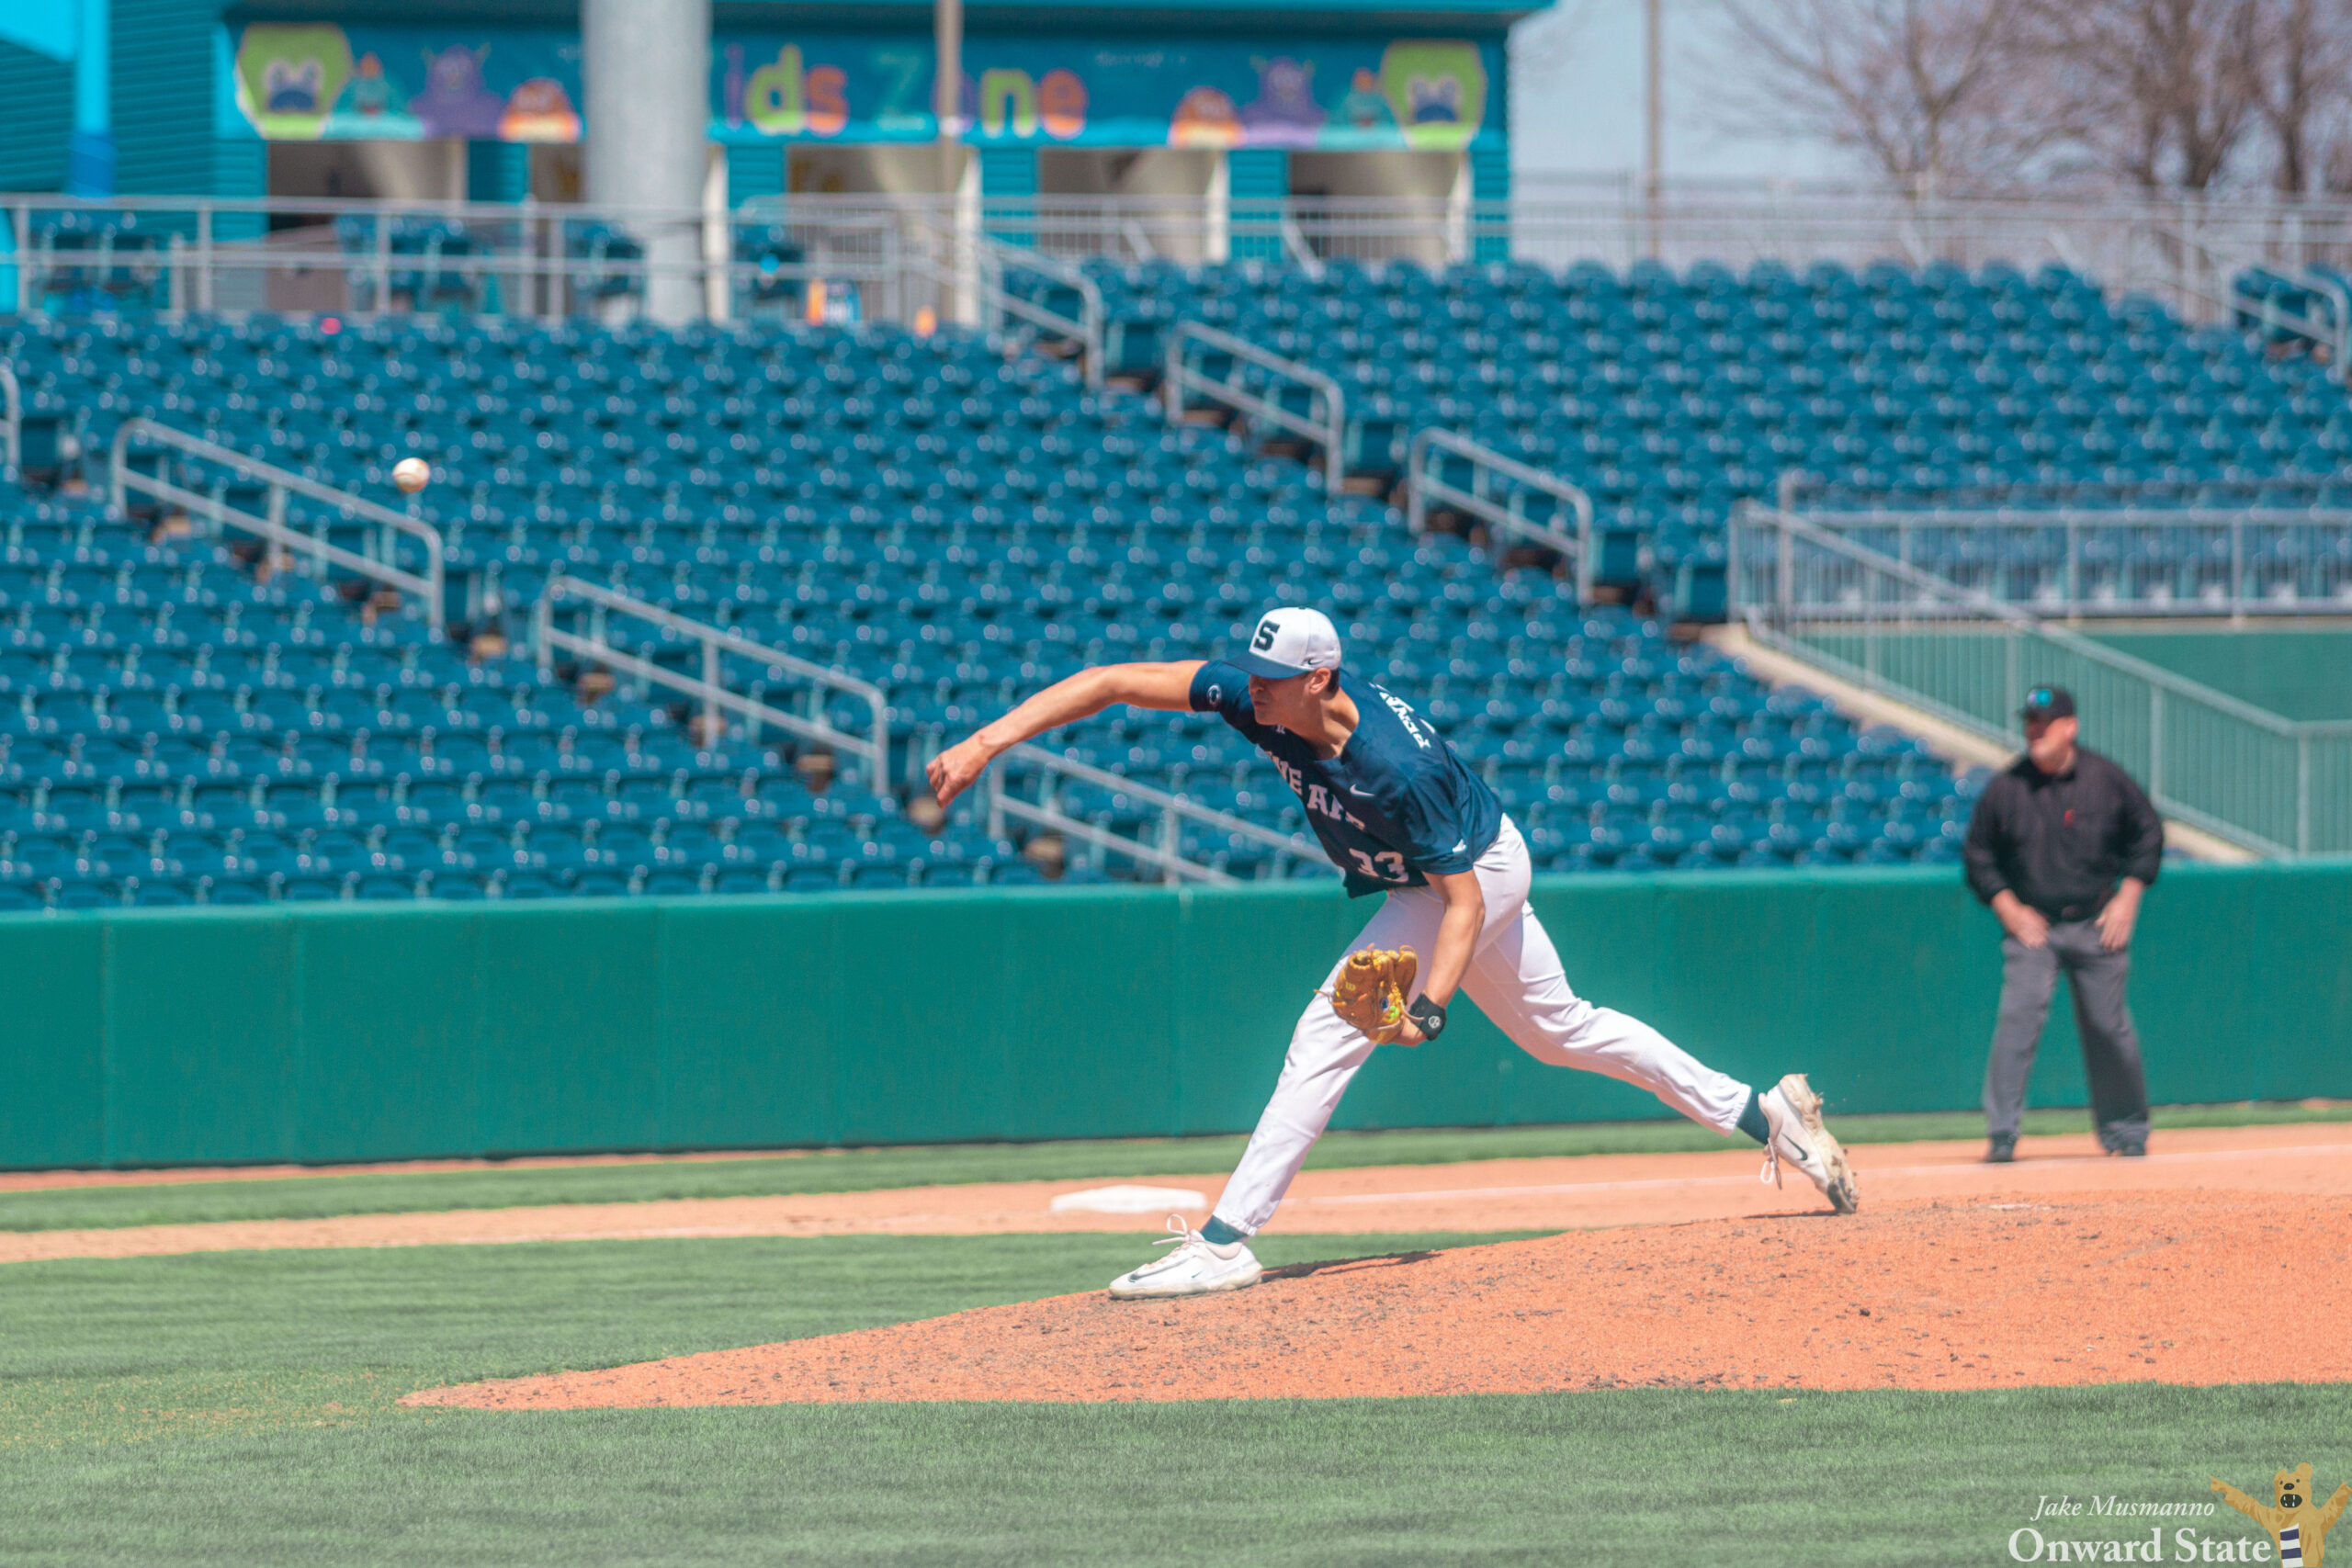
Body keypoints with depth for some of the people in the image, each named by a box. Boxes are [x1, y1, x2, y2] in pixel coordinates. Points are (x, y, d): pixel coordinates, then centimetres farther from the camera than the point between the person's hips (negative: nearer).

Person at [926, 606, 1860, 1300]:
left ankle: (1226, 1241, -17)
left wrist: (1431, 1004, -41)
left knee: (1328, 1036, -17)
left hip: (1477, 877, -8)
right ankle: (1763, 1114, 30)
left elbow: (1464, 897, -29)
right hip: (1431, 878, 8)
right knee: (1557, 1030, 21)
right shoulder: (1257, 694, -22)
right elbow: (1114, 682, -24)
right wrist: (988, 741, -33)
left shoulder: (1397, 771, -38)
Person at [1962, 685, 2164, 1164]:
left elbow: (2146, 833, 9)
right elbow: (1979, 855, 5)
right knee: (2019, 1018, -16)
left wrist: (2128, 898, 1)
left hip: (2097, 925, 1)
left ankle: (2124, 1129, 22)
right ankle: (2002, 1133, -16)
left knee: (2108, 1028, 5)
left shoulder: (2106, 780, -3)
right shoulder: (2006, 787, -4)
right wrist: (2008, 909, -6)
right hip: (2031, 926, -1)